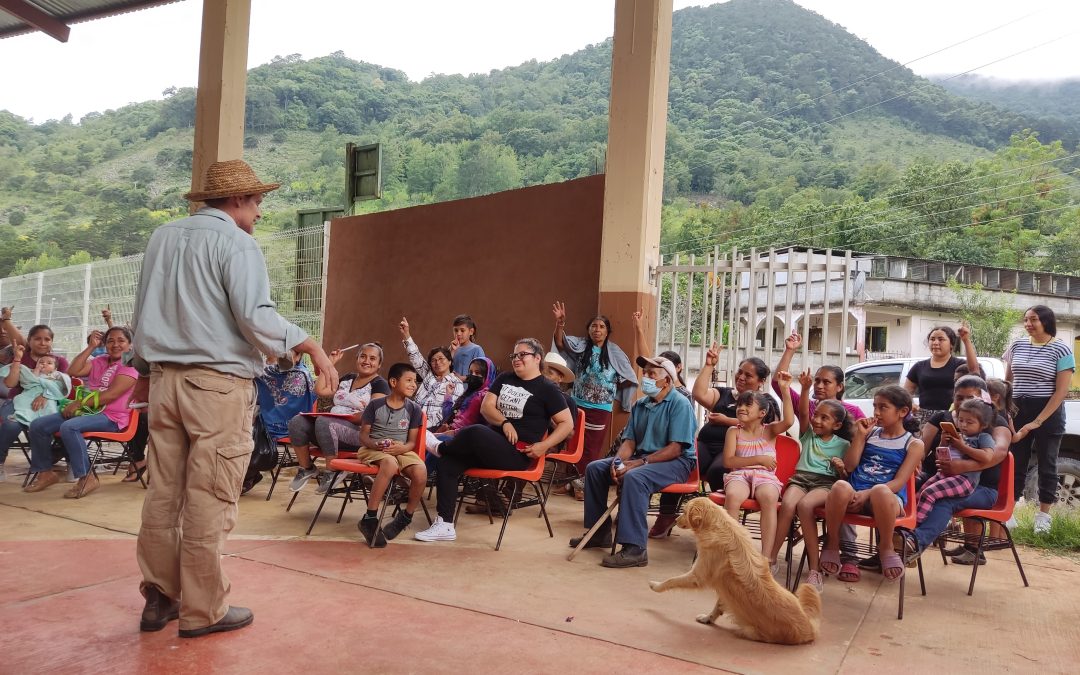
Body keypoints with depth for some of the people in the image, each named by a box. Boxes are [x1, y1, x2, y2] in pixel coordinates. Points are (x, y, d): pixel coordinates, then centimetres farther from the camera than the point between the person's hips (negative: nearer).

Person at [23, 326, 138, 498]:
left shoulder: (130, 366, -7)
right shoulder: (100, 361, 19)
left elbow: (111, 395, -18)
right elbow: (74, 371, 5)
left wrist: (79, 403, -17)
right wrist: (91, 347, 2)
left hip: (111, 417, -8)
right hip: (87, 411, 9)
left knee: (69, 427, -34)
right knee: (37, 426, -1)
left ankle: (86, 477, -26)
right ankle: (45, 472, 13)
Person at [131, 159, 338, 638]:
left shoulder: (162, 238, 14)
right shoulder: (235, 243, -8)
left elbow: (143, 315, 20)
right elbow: (256, 318, -19)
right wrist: (313, 348, -12)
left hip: (164, 377, 7)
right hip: (218, 382, -7)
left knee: (163, 493, 12)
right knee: (209, 500, -1)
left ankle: (159, 597, 21)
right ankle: (203, 610, 8)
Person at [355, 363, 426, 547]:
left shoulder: (414, 409, 6)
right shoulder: (375, 405, 1)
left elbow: (412, 442, 6)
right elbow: (363, 434, 4)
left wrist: (403, 448, -16)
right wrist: (375, 444, -18)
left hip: (402, 451, 3)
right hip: (372, 449, -3)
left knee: (421, 471, -29)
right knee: (390, 464, -39)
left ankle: (406, 516, -3)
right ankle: (369, 519, -28)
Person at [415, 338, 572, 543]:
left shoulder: (547, 389, -2)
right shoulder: (504, 379, 15)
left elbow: (567, 423, -5)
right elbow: (485, 407, 6)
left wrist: (543, 446, -15)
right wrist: (504, 422, -13)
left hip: (517, 455, -7)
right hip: (492, 445, 7)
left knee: (476, 432, -31)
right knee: (448, 462, -13)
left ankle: (441, 448, 4)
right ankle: (444, 526, -7)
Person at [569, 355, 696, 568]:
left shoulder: (680, 404, -13)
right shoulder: (640, 405, 11)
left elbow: (675, 448, -20)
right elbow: (629, 440, 8)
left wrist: (640, 462, -25)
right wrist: (618, 461, -13)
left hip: (676, 462, -8)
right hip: (642, 458, 8)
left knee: (634, 477, -36)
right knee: (595, 468, -1)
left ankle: (635, 548, -33)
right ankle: (599, 532, 9)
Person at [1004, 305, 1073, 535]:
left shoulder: (1061, 349, -7)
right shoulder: (1017, 346, 6)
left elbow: (1061, 391, -11)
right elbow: (1007, 382, 14)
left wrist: (1037, 422, -15)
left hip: (1048, 412, -3)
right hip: (1018, 410, 3)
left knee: (1046, 464, 7)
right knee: (1015, 462, 3)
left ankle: (1043, 515, 17)